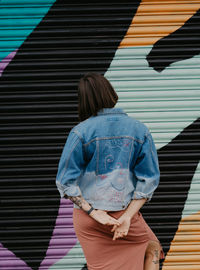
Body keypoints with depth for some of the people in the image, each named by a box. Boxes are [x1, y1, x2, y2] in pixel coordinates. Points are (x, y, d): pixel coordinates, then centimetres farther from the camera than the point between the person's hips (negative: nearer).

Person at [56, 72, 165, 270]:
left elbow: (65, 182, -12)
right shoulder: (139, 130, -5)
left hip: (88, 213, 0)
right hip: (126, 211, 0)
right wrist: (127, 216, -9)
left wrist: (94, 213, -10)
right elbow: (149, 180, -8)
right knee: (152, 248, 27)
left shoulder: (81, 132, -11)